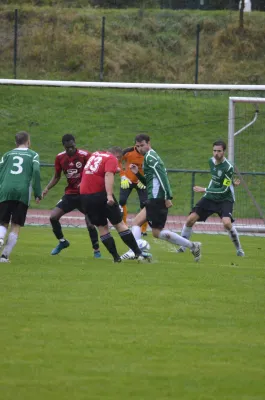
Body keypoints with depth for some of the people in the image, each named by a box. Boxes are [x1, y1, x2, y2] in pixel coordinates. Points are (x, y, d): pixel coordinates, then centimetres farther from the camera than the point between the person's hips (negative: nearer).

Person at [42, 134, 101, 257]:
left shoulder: (85, 155, -13)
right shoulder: (60, 158, 1)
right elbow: (56, 177, 12)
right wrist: (47, 189, -3)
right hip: (70, 194, 4)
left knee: (90, 223, -11)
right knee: (53, 216, -7)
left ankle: (96, 250, 6)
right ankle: (62, 242, 15)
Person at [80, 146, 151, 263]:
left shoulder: (95, 155, 19)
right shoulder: (112, 159, -3)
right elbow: (108, 175, -21)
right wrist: (109, 195, -31)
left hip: (85, 196, 6)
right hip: (101, 194, -6)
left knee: (102, 227, 12)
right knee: (119, 223, 2)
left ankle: (116, 257, 8)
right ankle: (138, 253, 2)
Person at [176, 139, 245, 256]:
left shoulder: (228, 167, -21)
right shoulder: (211, 161, -1)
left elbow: (224, 190, -22)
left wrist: (204, 190, -23)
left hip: (225, 199, -6)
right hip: (210, 198, 6)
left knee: (227, 223, -28)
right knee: (190, 219, -6)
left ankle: (239, 249, -7)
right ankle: (182, 246, 12)